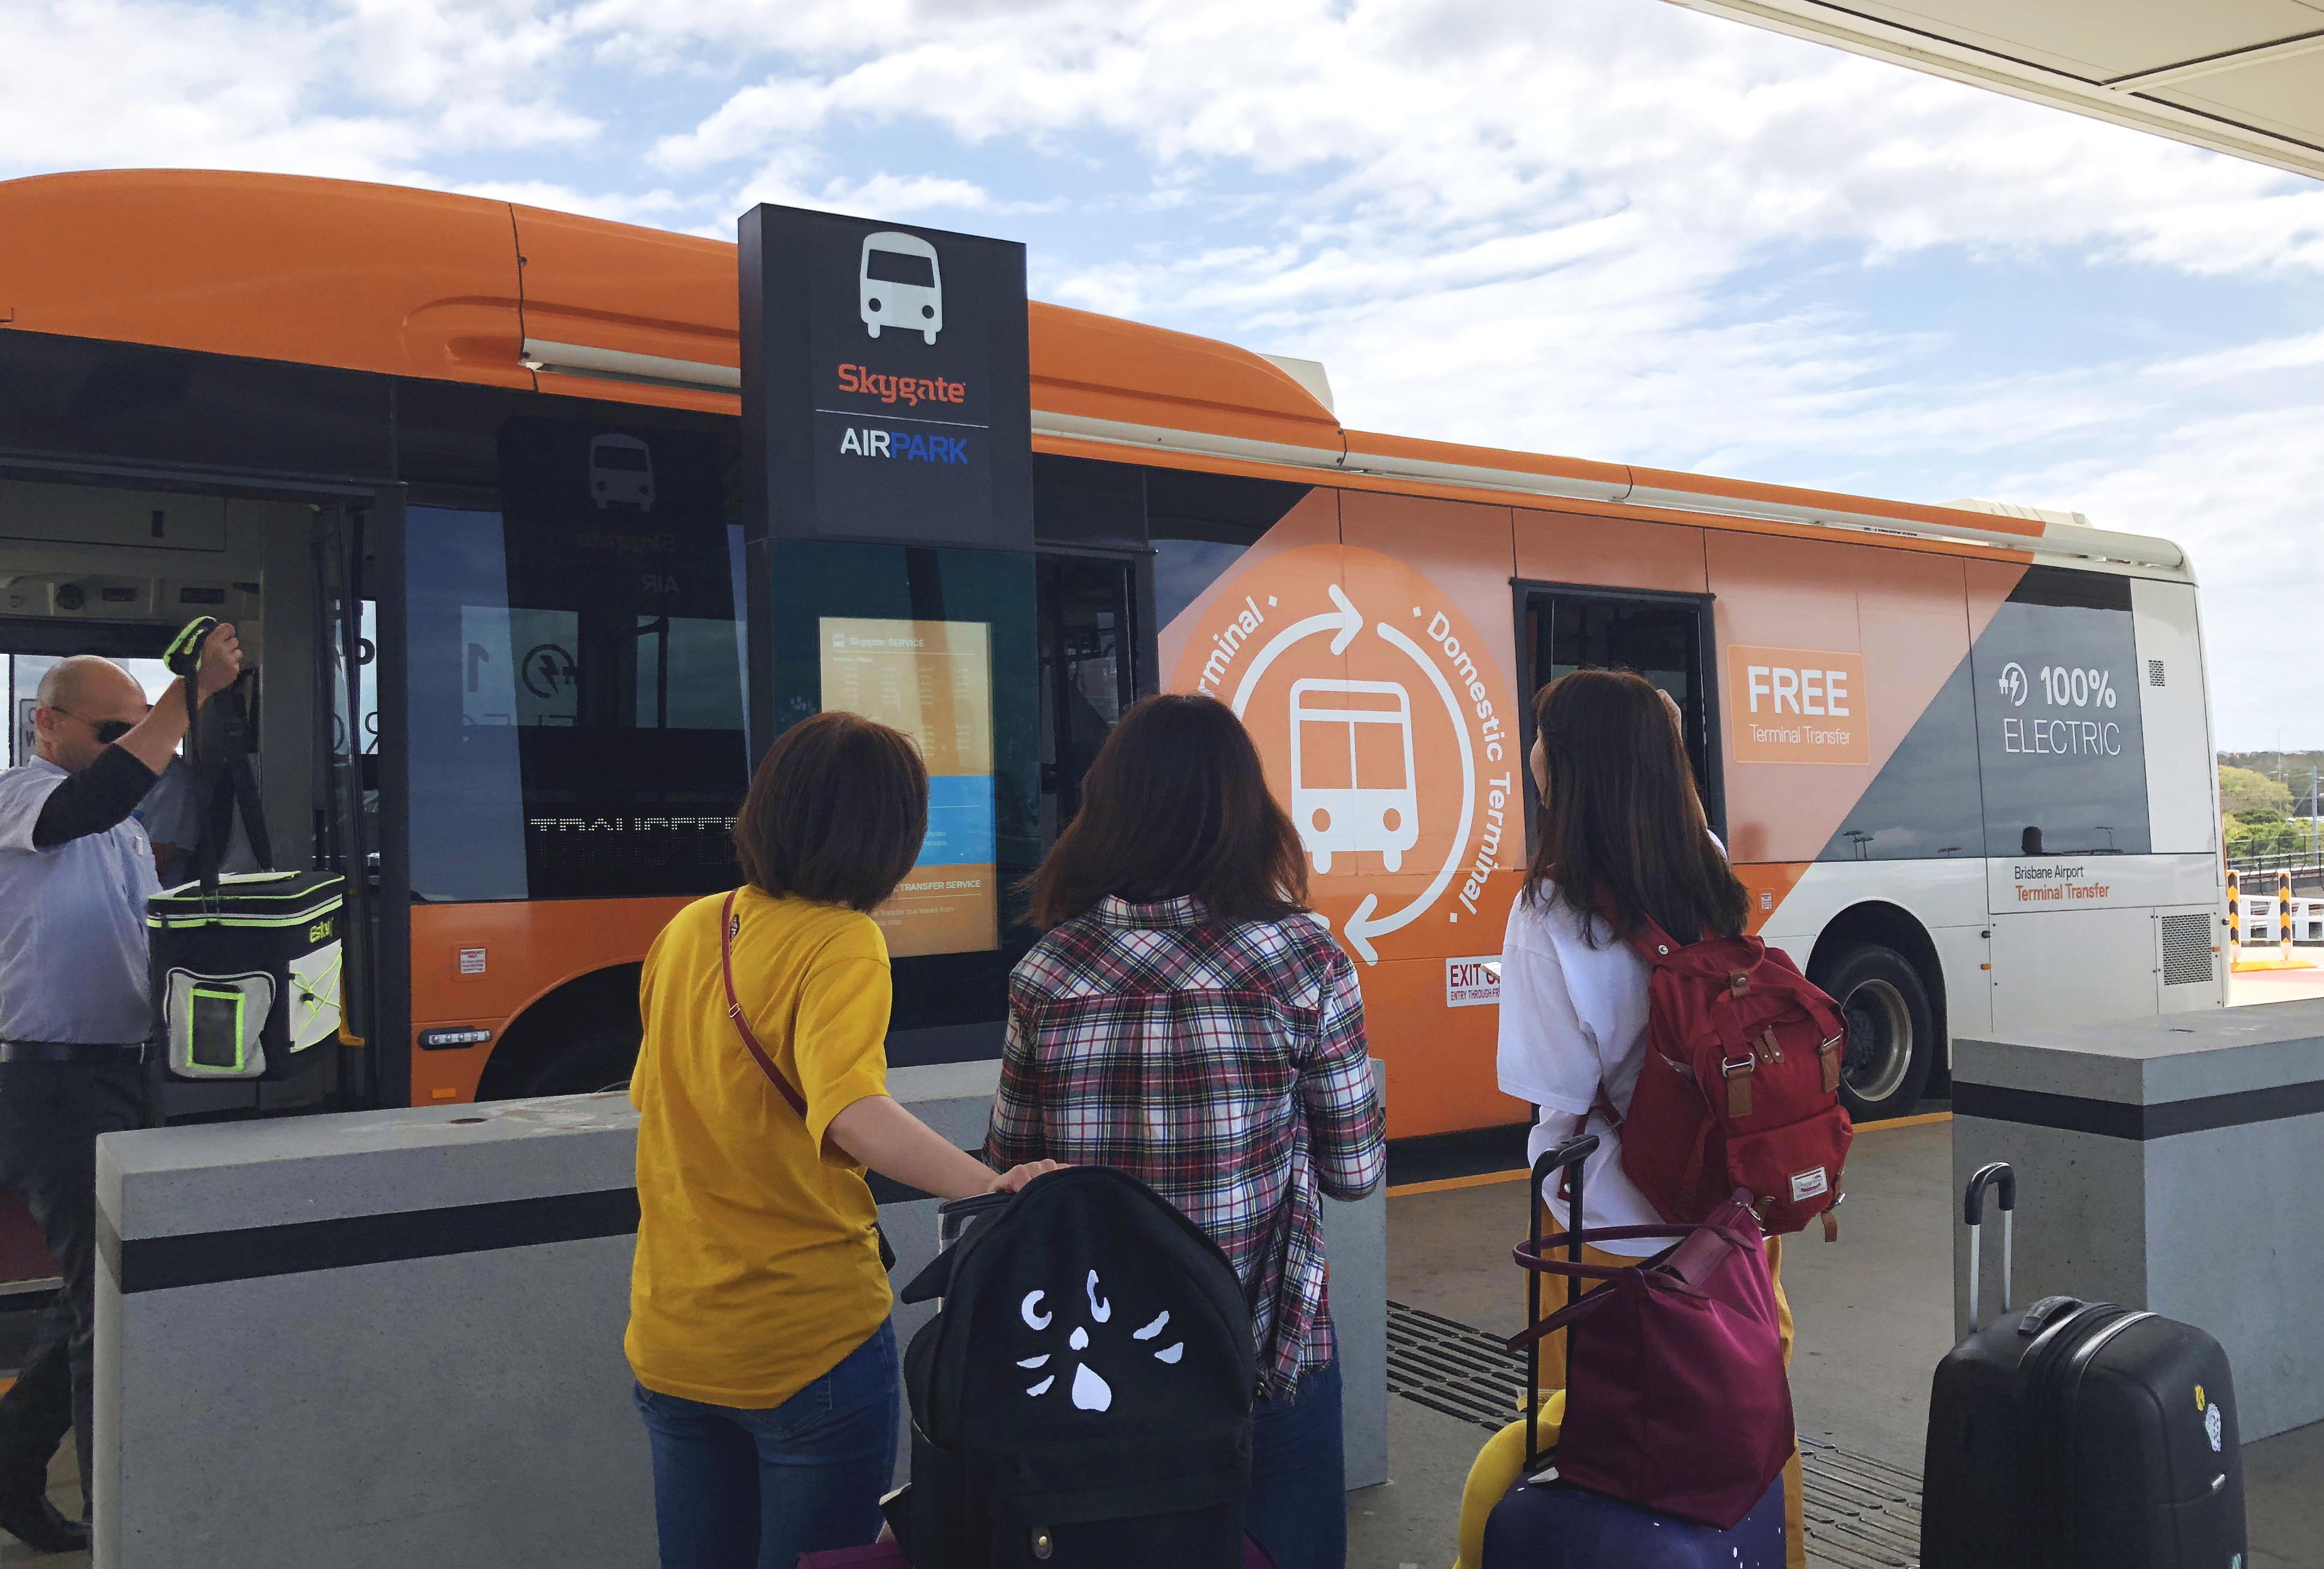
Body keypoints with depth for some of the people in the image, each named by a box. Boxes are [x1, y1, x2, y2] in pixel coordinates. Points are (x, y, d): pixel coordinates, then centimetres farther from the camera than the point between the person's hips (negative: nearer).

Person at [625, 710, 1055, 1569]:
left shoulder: (686, 931, 2)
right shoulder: (842, 942, -18)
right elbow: (851, 1112, -36)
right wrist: (992, 1188, -39)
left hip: (668, 1343, 6)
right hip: (807, 1343, -6)